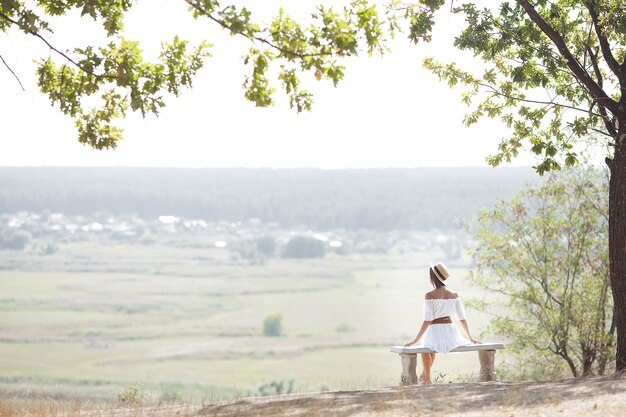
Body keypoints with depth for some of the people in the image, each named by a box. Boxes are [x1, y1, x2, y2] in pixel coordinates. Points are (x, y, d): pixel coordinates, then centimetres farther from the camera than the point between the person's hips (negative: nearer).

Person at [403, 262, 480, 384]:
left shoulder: (430, 295, -10)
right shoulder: (454, 295, 3)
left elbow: (427, 321, -14)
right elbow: (462, 319, 7)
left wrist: (415, 340, -9)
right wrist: (470, 338, 19)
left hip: (435, 331, -5)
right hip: (452, 332, 5)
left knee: (425, 347, 32)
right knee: (433, 346, 38)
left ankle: (427, 378, 39)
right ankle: (424, 374, 49)